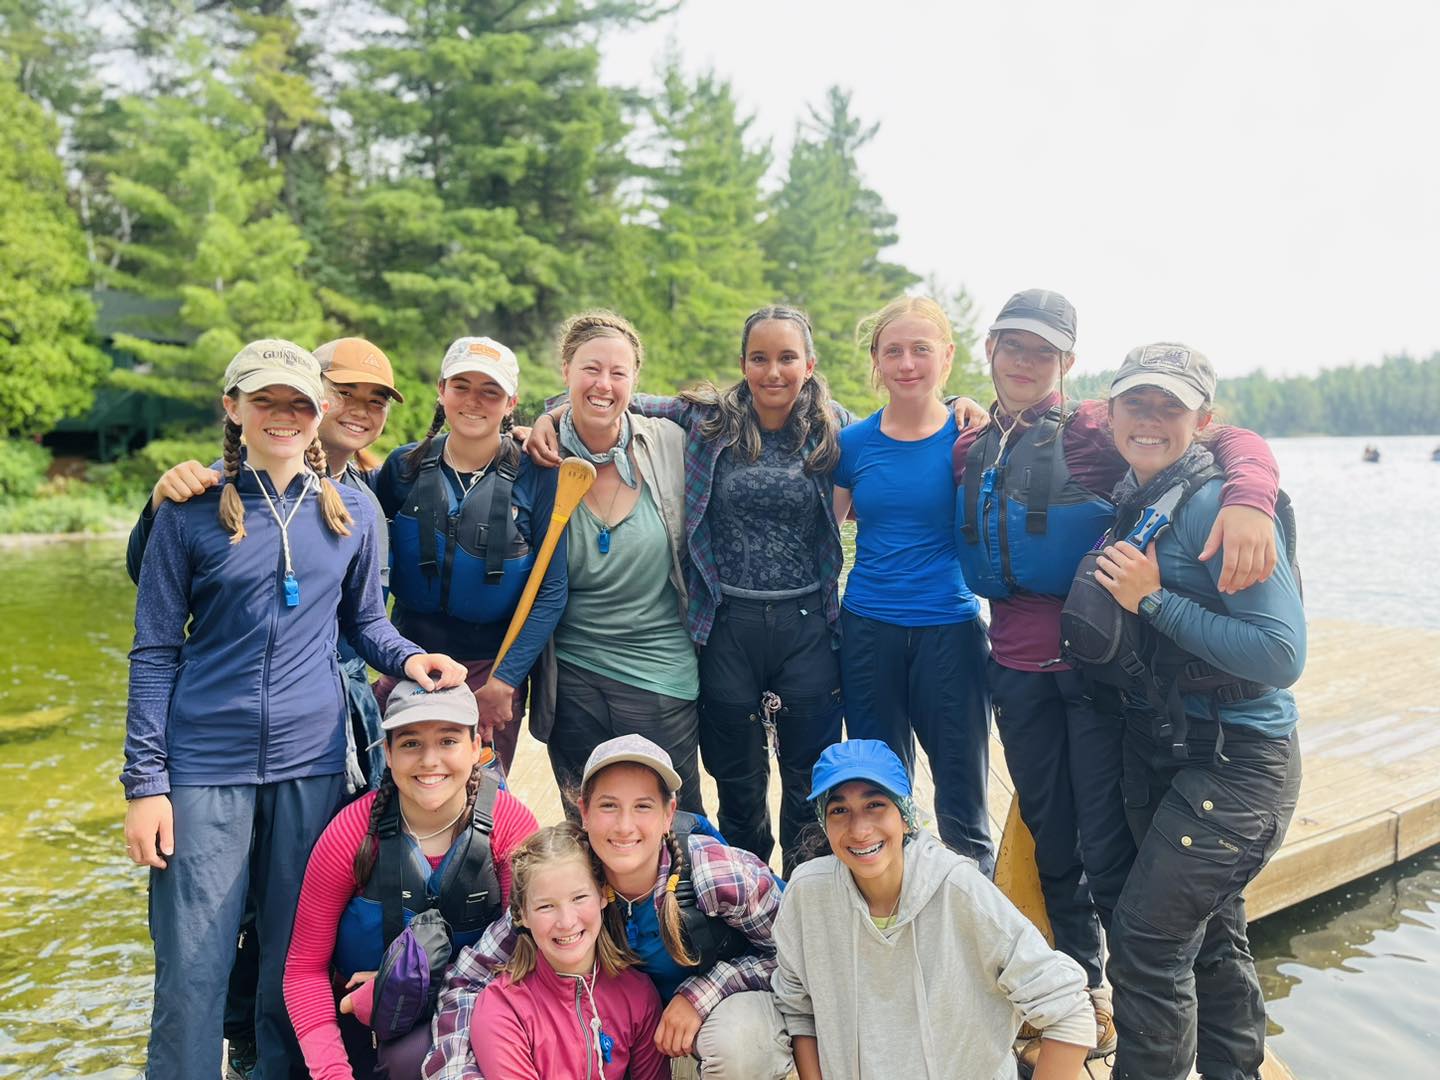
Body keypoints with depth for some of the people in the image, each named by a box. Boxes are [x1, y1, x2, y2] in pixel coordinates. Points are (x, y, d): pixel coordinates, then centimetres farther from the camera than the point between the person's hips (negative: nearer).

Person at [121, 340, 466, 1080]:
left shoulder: (351, 513, 6)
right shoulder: (192, 512, -2)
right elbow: (155, 652, 0)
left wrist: (408, 657, -7)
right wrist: (145, 782, -5)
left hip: (311, 762, 2)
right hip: (206, 766, -2)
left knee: (294, 965, 12)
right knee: (191, 974, 1)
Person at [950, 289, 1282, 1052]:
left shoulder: (1095, 429, -7)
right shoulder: (969, 450, 8)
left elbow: (1234, 441, -14)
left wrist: (1247, 498, -35)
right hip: (1018, 667, 4)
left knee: (1108, 846, 2)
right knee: (1050, 838, 16)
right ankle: (1079, 979, 36)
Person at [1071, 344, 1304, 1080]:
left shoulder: (1219, 504, -19)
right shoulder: (1129, 502, 4)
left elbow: (1281, 655, -25)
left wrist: (1154, 599, -24)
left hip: (1237, 763, -8)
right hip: (1159, 750, 8)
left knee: (1147, 937, -6)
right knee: (1211, 934, 20)